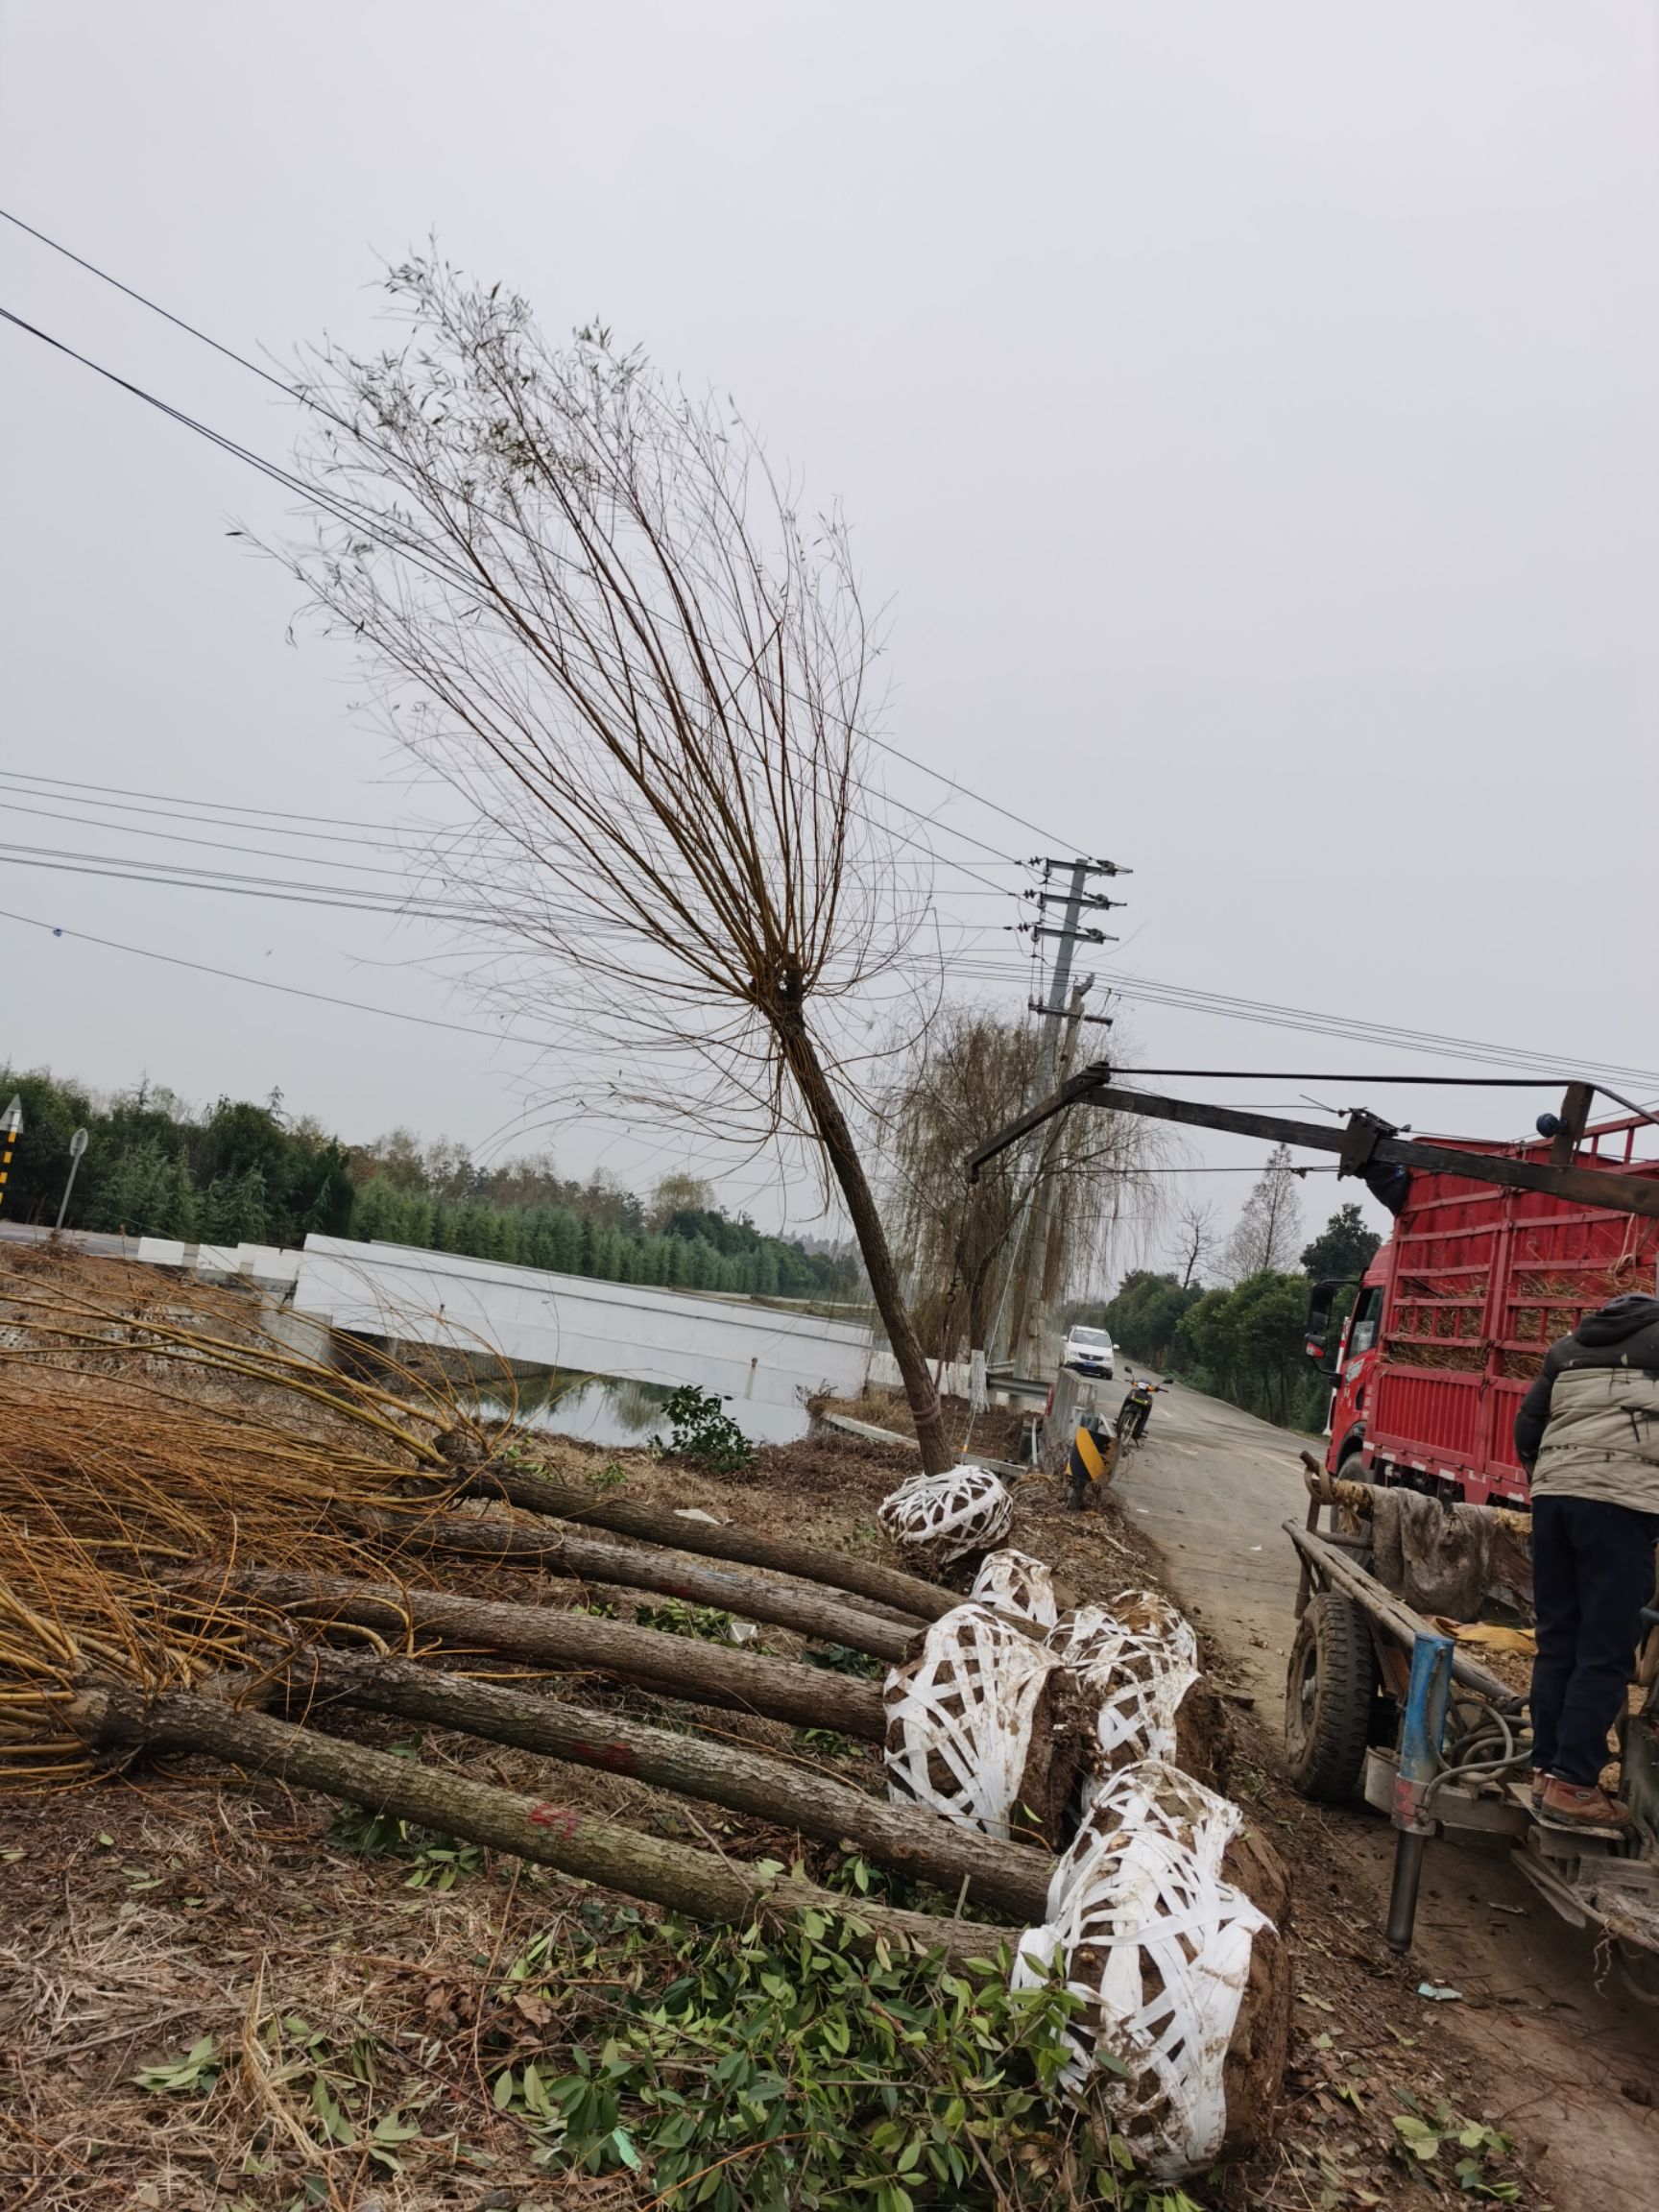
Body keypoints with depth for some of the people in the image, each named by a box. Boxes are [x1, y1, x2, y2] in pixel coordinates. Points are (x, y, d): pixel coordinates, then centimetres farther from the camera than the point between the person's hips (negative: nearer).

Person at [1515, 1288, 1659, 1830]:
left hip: (1553, 1492, 5)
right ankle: (1572, 1785, -3)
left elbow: (1527, 1426, 19)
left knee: (1557, 1640, 13)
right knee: (1605, 1652, -2)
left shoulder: (1569, 1347, 22)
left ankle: (1546, 1769, 16)